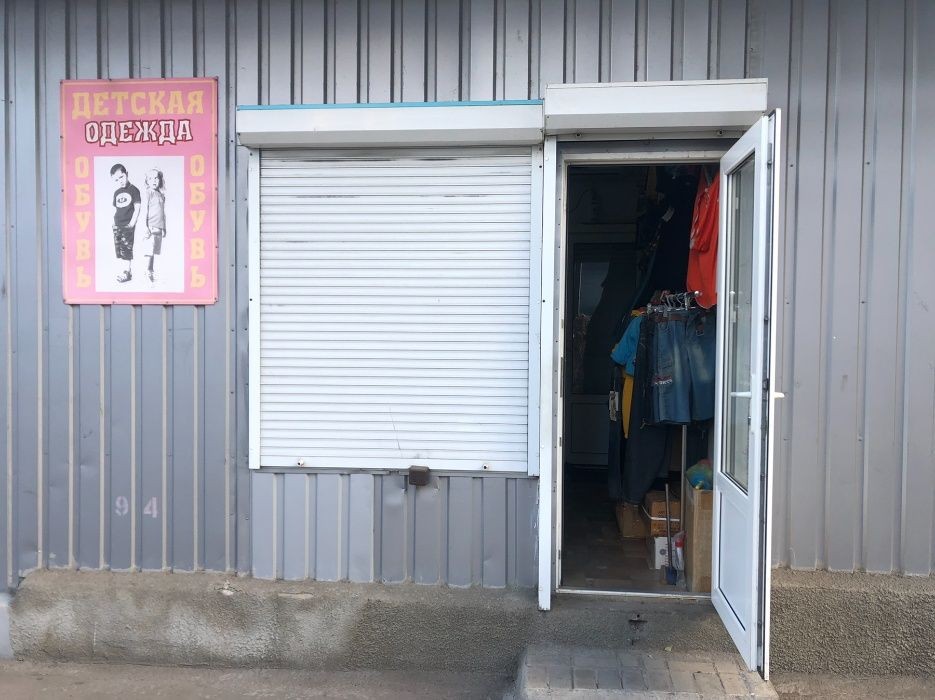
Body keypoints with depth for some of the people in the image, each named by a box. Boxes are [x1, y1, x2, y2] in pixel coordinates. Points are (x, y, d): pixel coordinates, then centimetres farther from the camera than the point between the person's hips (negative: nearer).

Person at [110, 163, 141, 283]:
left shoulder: (133, 190, -4)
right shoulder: (116, 193, 14)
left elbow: (137, 208, -7)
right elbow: (115, 209, 20)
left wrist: (132, 223, -13)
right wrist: (113, 223, 11)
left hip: (128, 225, -7)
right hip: (117, 226, 7)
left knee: (126, 248, -10)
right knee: (119, 249, 5)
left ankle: (128, 272, -4)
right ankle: (128, 270, 11)